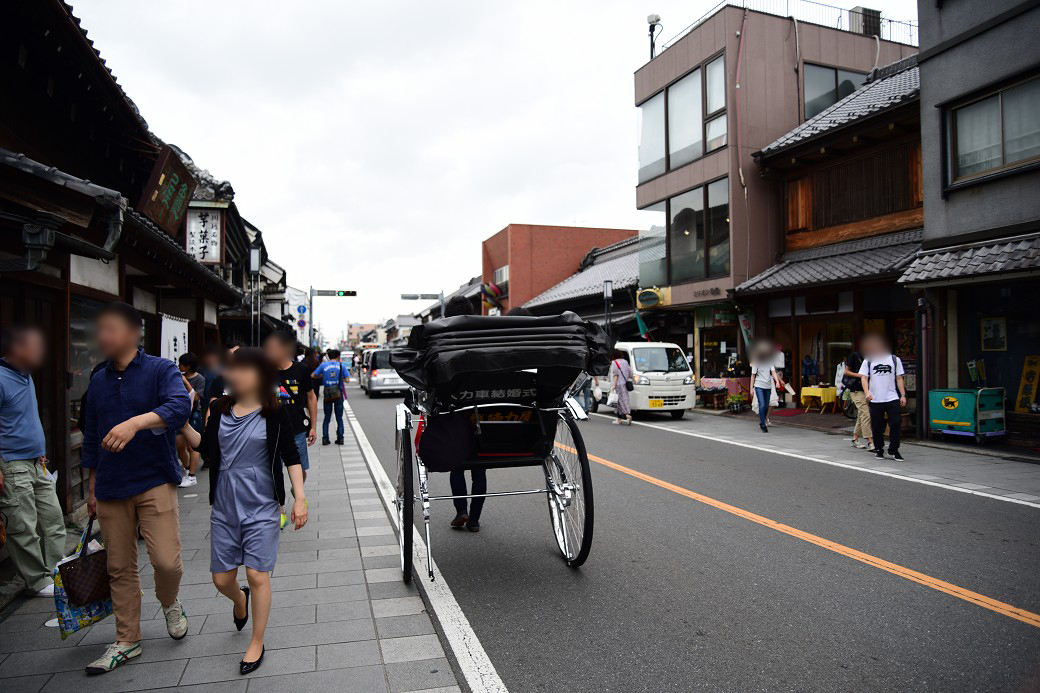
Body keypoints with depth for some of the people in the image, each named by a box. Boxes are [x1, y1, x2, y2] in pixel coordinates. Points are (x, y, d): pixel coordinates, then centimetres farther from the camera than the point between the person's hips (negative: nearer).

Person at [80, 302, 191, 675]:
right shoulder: (98, 381, 10)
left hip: (155, 482, -5)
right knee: (120, 567, 10)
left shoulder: (161, 370, -6)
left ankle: (170, 603, 23)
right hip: (111, 488, 5)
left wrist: (135, 422, -41)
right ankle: (127, 641, 24)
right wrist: (92, 487, 18)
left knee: (167, 560, -10)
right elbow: (91, 437, 18)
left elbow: (179, 406, -26)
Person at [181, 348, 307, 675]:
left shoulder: (275, 414, -8)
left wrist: (300, 498, -13)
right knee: (222, 579, 10)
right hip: (224, 508, 4)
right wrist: (183, 425, -3)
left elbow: (291, 458, -6)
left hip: (261, 508, -4)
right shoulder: (220, 409, 3)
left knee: (257, 575, -2)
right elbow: (206, 448, 11)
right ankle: (240, 600, 46)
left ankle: (257, 644, 18)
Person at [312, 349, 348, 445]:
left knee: (326, 417, 10)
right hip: (338, 394, -1)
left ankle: (325, 438, 6)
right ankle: (340, 438, 7)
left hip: (327, 394, 1)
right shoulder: (341, 366, -1)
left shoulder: (323, 365, 1)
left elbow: (313, 375, 2)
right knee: (339, 418, 9)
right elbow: (347, 379, -6)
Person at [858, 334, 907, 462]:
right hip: (875, 399, 0)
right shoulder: (868, 361, 7)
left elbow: (899, 379, 10)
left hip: (892, 398, 0)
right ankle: (879, 450, 19)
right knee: (877, 426, 4)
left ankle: (893, 450, 8)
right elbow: (864, 378, 1)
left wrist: (903, 395, 3)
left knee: (896, 424, -5)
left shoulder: (894, 359, 8)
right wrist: (867, 392, -16)